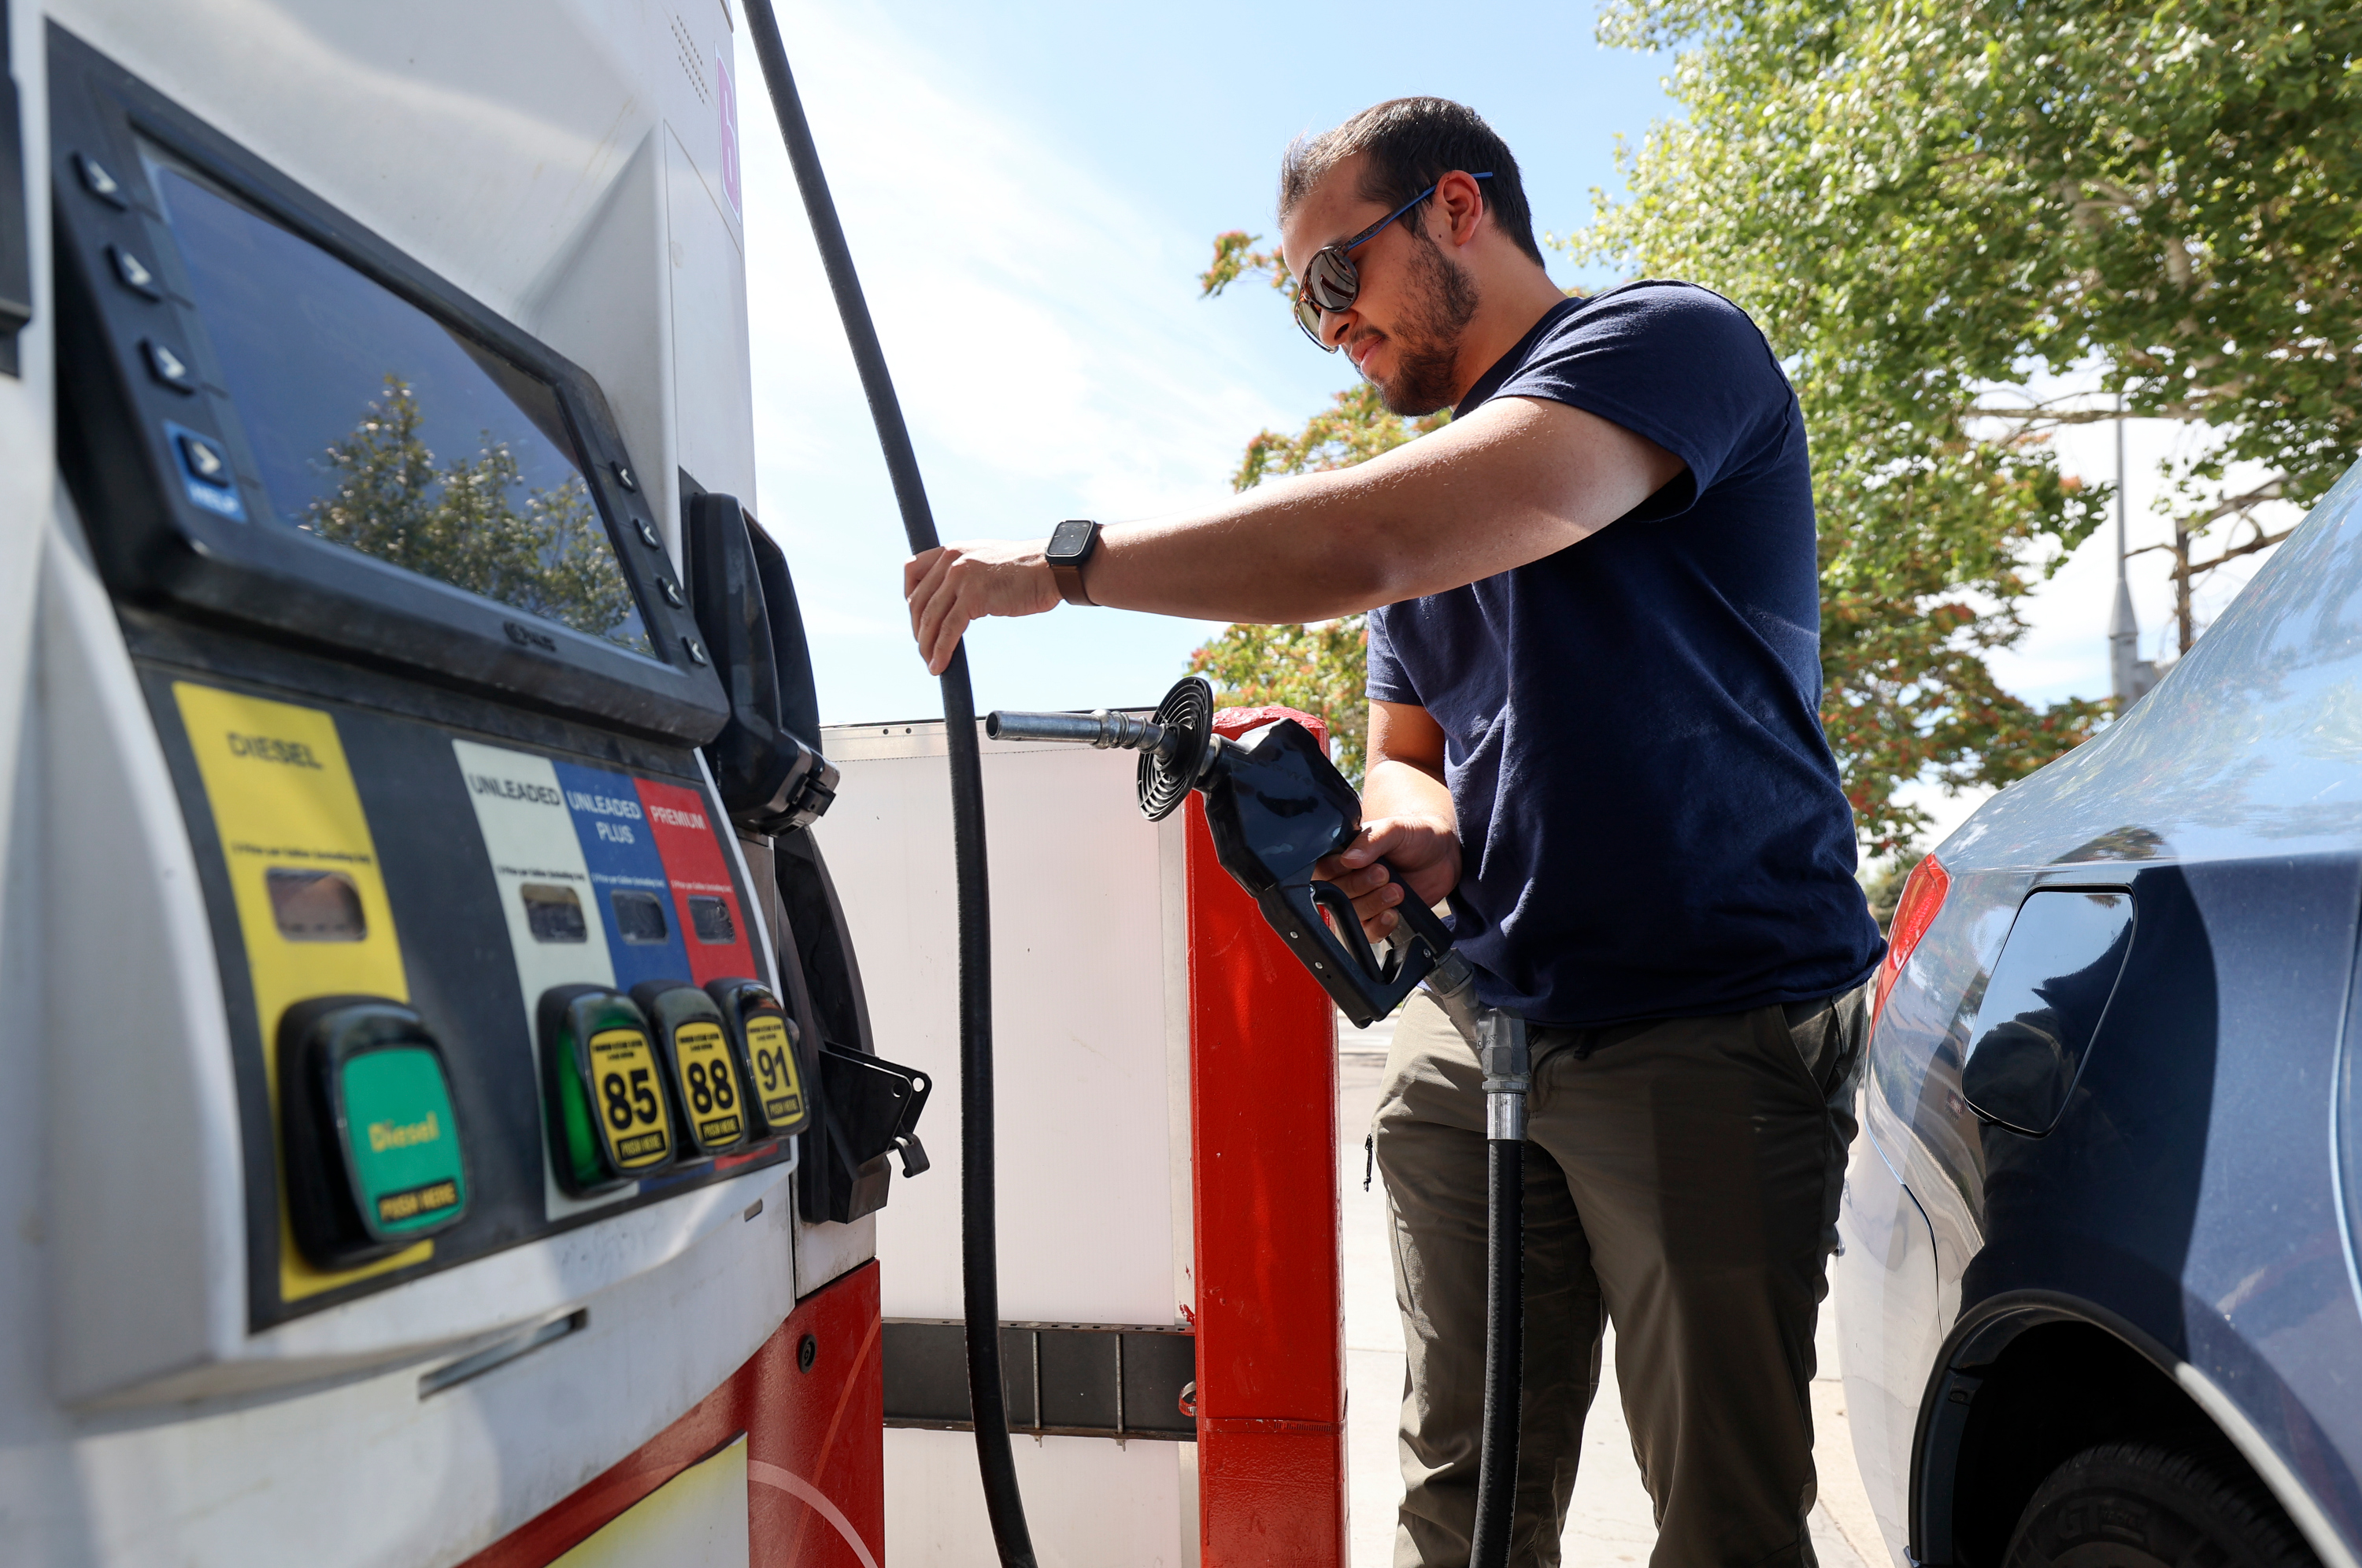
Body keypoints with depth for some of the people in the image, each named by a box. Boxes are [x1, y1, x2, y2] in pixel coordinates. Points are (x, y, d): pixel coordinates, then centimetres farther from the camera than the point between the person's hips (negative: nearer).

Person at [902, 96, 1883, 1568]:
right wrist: (1416, 835, -3)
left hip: (1716, 1024, -6)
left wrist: (1061, 563, -15)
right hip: (1474, 1025, 7)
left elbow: (1370, 542, -24)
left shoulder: (1673, 341, -7)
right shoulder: (1441, 470, 18)